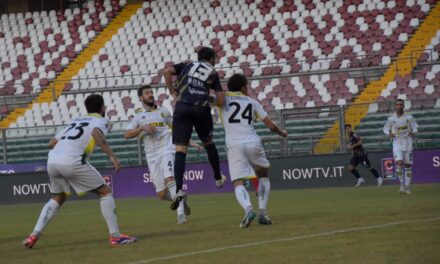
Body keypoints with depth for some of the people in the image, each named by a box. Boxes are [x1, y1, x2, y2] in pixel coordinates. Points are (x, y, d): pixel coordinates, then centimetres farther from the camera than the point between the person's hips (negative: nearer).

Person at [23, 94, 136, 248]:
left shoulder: (76, 121, 31)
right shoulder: (101, 121, 13)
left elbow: (51, 143, 27)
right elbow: (96, 133, -13)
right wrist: (111, 156, -18)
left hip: (52, 160, 6)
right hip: (72, 161, -6)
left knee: (57, 198, 28)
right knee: (105, 192, 8)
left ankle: (33, 236, 16)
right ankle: (115, 237, 2)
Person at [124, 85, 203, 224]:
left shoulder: (163, 111, 15)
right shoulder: (138, 116, 13)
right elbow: (127, 135, 2)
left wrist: (190, 142, 13)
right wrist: (143, 128, -12)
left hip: (167, 150, -2)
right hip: (152, 156, 2)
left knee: (170, 178, -27)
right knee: (162, 194, -2)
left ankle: (181, 213, -28)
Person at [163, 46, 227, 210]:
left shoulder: (187, 65, 20)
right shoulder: (213, 73, 17)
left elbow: (167, 71, 2)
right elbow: (221, 101, 8)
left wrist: (172, 91, 11)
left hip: (182, 107, 0)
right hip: (202, 109, 0)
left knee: (180, 149, -6)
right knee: (208, 143, 26)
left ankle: (179, 189, -21)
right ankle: (218, 178, 39)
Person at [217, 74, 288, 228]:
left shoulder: (223, 99, 13)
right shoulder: (252, 102, 17)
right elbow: (271, 125, 18)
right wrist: (282, 133, 36)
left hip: (234, 146, -1)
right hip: (253, 143, 2)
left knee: (238, 183, -2)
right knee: (263, 176, 23)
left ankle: (248, 209, -31)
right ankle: (263, 212, 11)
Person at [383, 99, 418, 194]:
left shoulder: (409, 118, 2)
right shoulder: (391, 119, 1)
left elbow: (415, 127, 11)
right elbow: (385, 129, 12)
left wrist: (413, 132, -10)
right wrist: (389, 134, -8)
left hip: (408, 143, 1)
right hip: (397, 143, -1)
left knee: (408, 165, 4)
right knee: (399, 163, -18)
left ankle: (407, 186, 14)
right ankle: (402, 184, -2)